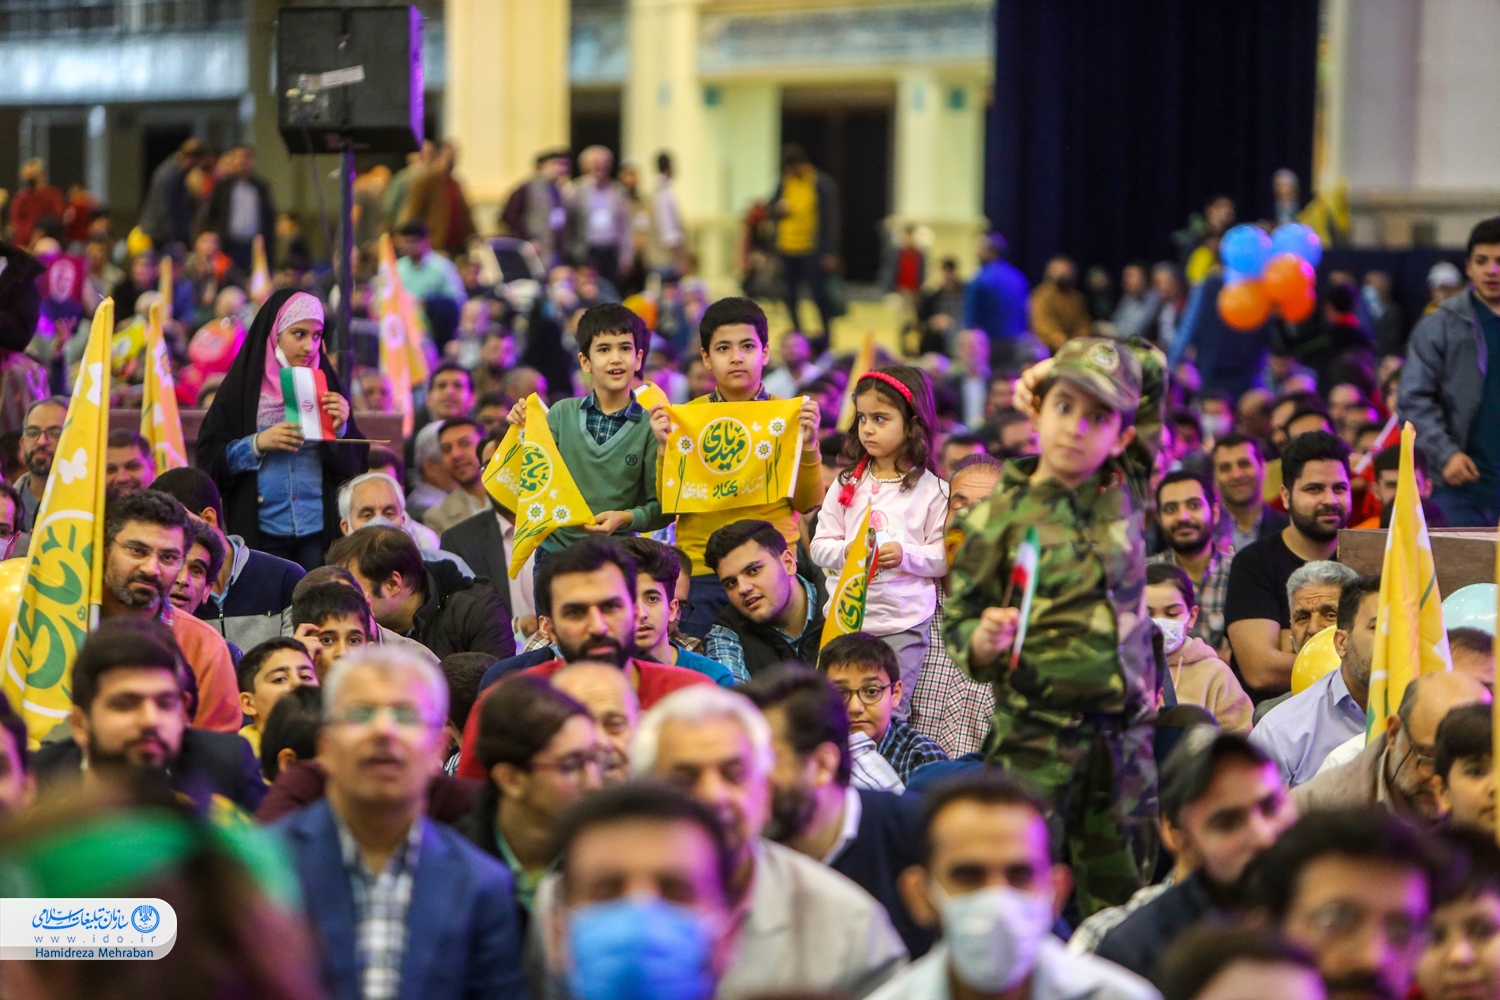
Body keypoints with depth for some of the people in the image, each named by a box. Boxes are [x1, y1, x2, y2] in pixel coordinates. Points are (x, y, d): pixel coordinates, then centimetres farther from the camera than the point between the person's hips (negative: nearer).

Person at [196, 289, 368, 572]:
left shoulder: (328, 386, 8)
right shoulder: (242, 389, 2)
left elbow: (354, 465, 6)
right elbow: (209, 459, -2)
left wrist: (341, 429, -11)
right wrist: (256, 444, -15)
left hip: (319, 530, 2)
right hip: (261, 533, -1)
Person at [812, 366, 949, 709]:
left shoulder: (930, 489, -2)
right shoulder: (847, 484, 7)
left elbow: (944, 558, -3)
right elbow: (819, 546, 5)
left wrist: (906, 555, -19)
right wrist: (845, 552, -15)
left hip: (903, 622, -3)